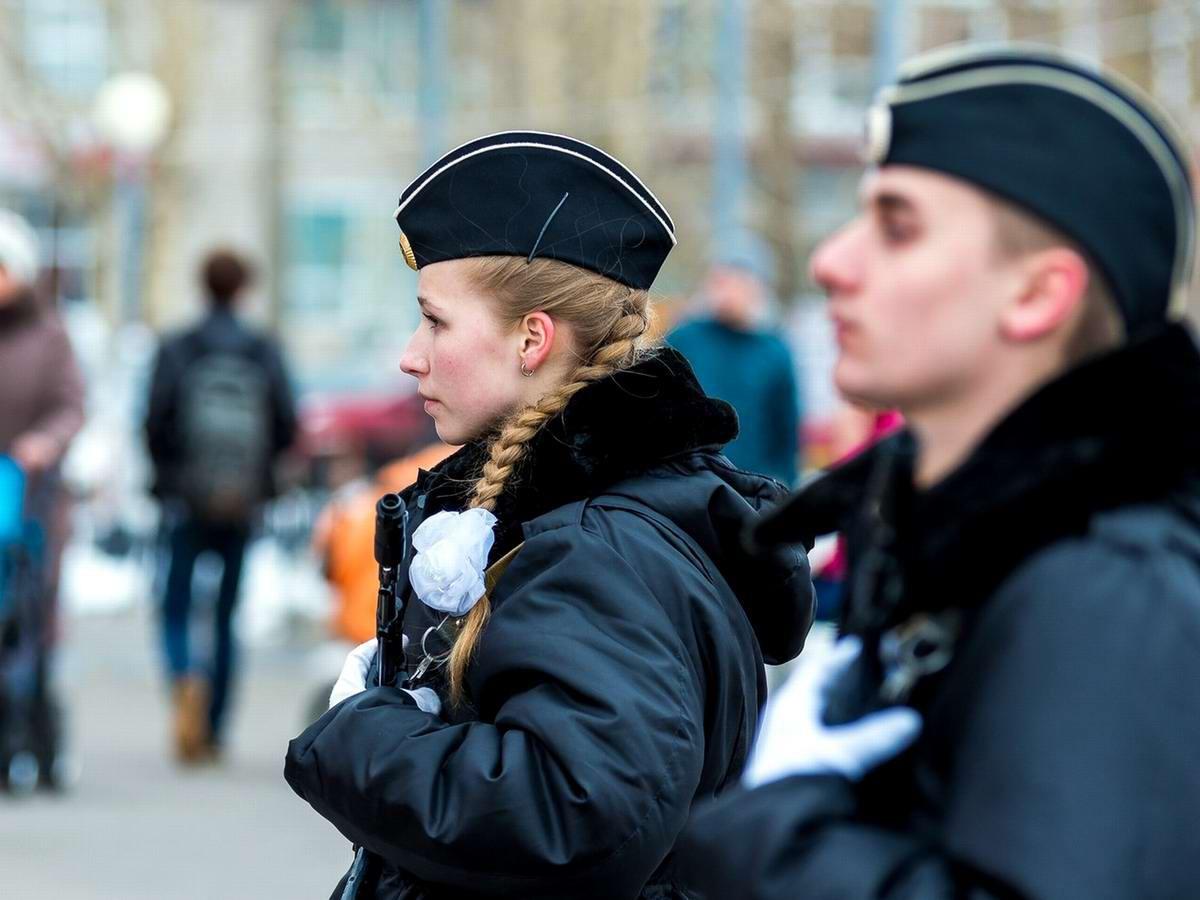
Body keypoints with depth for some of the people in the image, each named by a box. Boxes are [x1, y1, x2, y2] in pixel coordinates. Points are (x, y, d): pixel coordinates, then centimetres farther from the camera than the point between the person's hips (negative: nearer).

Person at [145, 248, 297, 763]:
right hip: (242, 506, 2)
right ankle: (214, 733, 10)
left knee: (176, 610, 5)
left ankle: (185, 681, -26)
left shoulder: (176, 352, -3)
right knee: (226, 616, 11)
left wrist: (166, 471, 9)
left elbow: (156, 419, -9)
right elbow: (287, 427, -2)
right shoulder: (264, 353, 1)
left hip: (186, 501, -2)